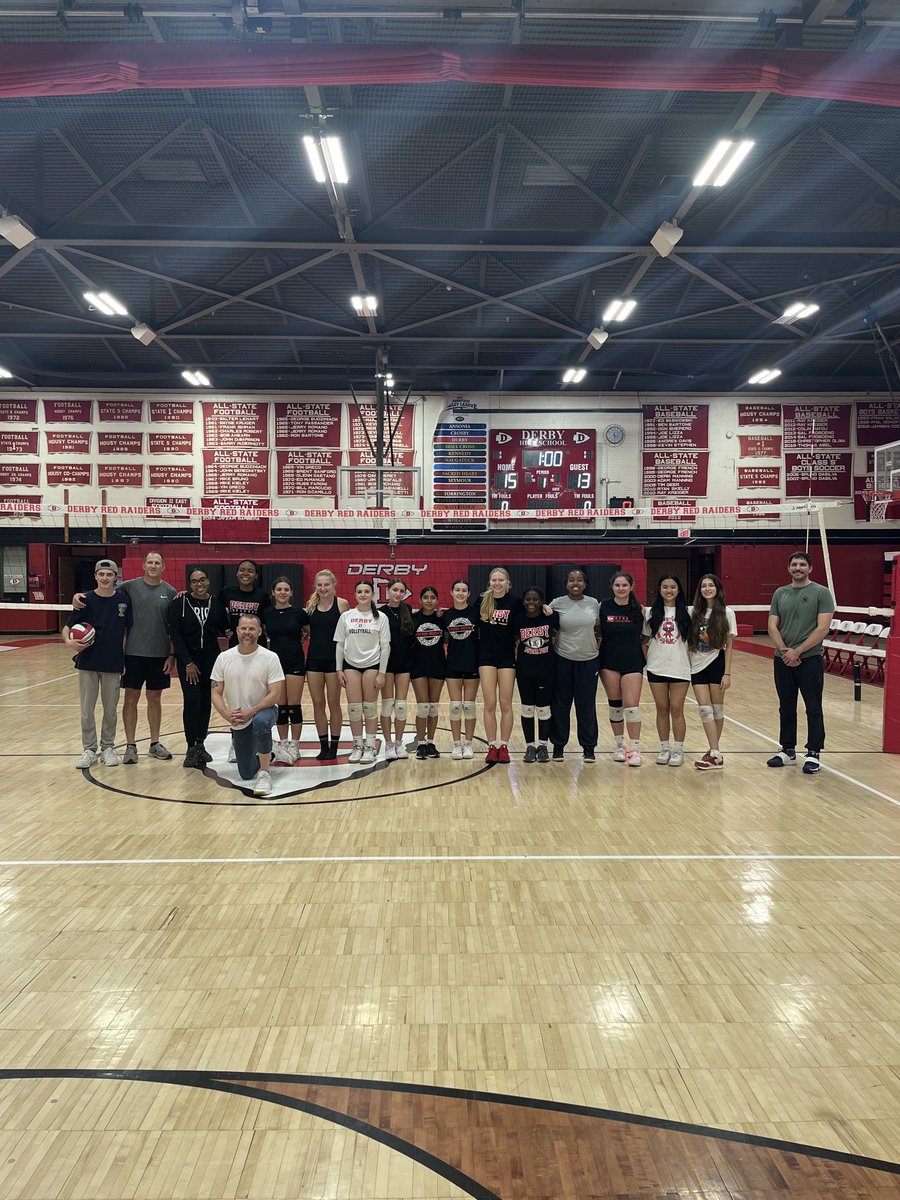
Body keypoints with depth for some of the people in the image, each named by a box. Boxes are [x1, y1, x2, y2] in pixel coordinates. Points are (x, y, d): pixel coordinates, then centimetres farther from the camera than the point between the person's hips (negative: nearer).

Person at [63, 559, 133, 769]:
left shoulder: (124, 599, -2)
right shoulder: (86, 600, -4)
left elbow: (128, 629, 6)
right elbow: (68, 627, -3)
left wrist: (125, 656, 3)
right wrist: (68, 641, -24)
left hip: (113, 664, 0)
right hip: (87, 663, 0)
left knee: (110, 709, 10)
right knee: (87, 709, 6)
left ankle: (108, 748, 24)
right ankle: (89, 750, 18)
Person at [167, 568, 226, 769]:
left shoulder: (216, 603, 2)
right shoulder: (180, 603, -6)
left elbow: (221, 629, 15)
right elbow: (174, 633, -9)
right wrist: (188, 662, -12)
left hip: (210, 658, 3)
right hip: (188, 659, -3)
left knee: (206, 702, 7)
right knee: (192, 701, -12)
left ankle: (200, 744, 20)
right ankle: (191, 748, -4)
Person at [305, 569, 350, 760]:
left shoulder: (342, 604, -5)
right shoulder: (310, 604, 4)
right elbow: (306, 628, 12)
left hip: (334, 658, -3)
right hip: (314, 658, 3)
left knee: (333, 703, 6)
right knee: (318, 704, 8)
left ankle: (334, 746, 16)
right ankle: (323, 746, 19)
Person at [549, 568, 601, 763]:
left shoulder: (594, 603, 3)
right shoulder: (557, 604, -4)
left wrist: (597, 643, 4)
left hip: (588, 660, 1)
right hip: (563, 659, -1)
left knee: (587, 705, 5)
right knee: (561, 704, 6)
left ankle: (589, 747, 18)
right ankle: (558, 746, 19)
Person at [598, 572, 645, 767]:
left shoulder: (639, 610, 0)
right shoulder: (603, 607, -2)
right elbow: (597, 634, 3)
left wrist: (646, 659, 3)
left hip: (633, 662, 0)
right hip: (609, 662, 1)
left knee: (631, 705, -6)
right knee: (614, 705, 8)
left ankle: (635, 749, 3)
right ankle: (619, 746, 22)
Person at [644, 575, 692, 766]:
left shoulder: (686, 613, 1)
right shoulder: (651, 612, 4)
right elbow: (645, 638, 9)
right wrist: (643, 659, -1)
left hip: (680, 667, -1)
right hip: (656, 667, 1)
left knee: (677, 709, 1)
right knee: (662, 709, 8)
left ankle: (678, 750, 11)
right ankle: (665, 748, 19)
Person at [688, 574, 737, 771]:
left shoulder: (727, 613, -1)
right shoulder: (694, 613, 6)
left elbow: (729, 646, -1)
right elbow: (689, 641, 8)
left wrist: (727, 673, -6)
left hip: (716, 664, -2)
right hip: (697, 665, 2)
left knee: (717, 709, 3)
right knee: (705, 709, -5)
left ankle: (714, 752, 12)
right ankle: (715, 754, -4)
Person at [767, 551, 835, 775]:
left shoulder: (821, 593, -4)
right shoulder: (780, 593, 9)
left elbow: (822, 629, -12)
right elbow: (772, 626, 5)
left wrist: (797, 651, -15)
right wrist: (784, 650, -11)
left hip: (810, 659, -4)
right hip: (783, 660, 4)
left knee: (813, 709, 1)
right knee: (786, 708, 12)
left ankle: (813, 754, 9)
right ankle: (788, 750, 22)